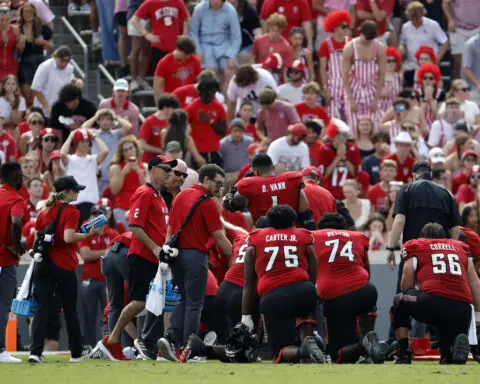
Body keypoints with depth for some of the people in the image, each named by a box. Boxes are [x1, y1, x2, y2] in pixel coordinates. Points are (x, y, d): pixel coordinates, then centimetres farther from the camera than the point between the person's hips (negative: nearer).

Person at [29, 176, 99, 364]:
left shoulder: (45, 211, 9)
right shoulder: (71, 211, -9)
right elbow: (68, 237, -21)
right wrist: (89, 234, -12)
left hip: (43, 265, 4)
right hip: (64, 267, -4)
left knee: (42, 308, -1)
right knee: (70, 310, 10)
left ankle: (35, 351, -15)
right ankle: (77, 352, 22)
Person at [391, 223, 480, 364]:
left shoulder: (415, 248, 19)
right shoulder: (462, 248, 26)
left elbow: (406, 288, 23)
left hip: (434, 301, -3)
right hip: (463, 309, 3)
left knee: (399, 302, 30)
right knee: (448, 360, 21)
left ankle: (403, 354, 18)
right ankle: (459, 345, -14)